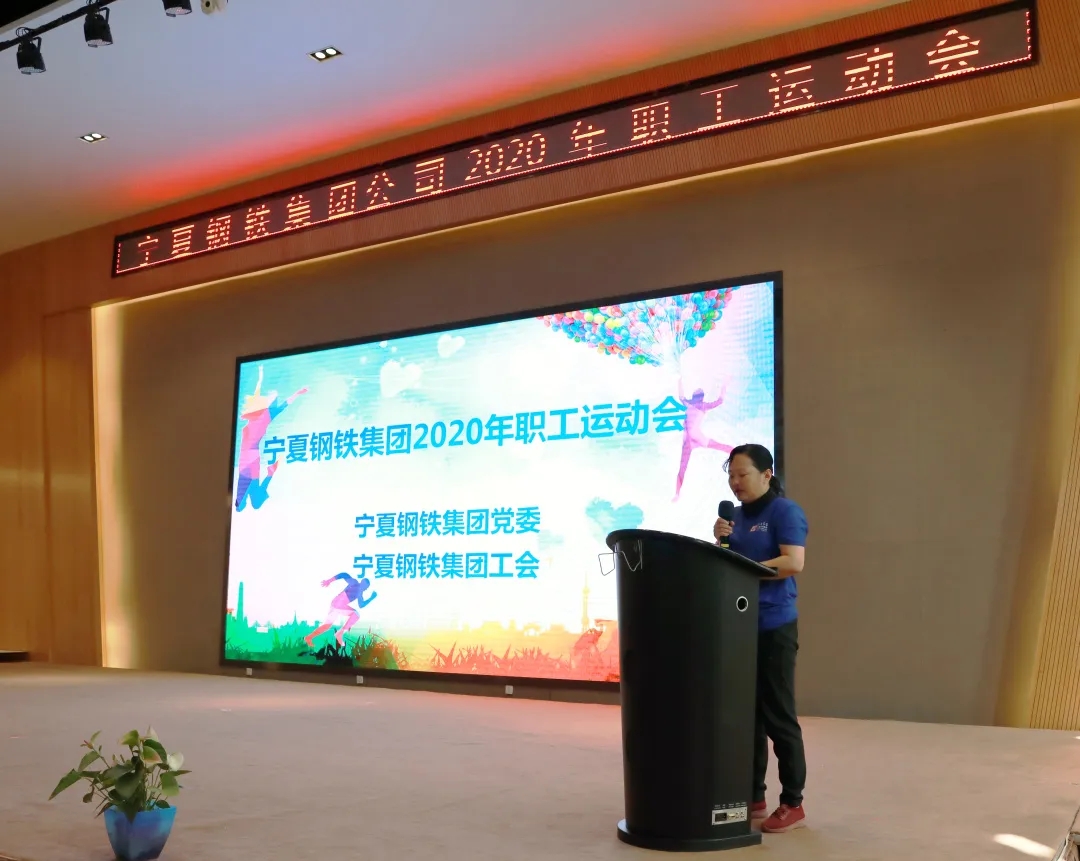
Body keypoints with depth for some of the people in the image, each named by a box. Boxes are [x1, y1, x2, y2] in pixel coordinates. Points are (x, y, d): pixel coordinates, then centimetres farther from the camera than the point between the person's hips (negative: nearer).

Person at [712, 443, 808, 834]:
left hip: (773, 626, -7)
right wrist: (721, 541, -2)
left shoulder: (785, 511, -8)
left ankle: (792, 804, 8)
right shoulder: (736, 514, 13)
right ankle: (752, 796, 21)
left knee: (778, 716, -2)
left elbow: (794, 562, -20)